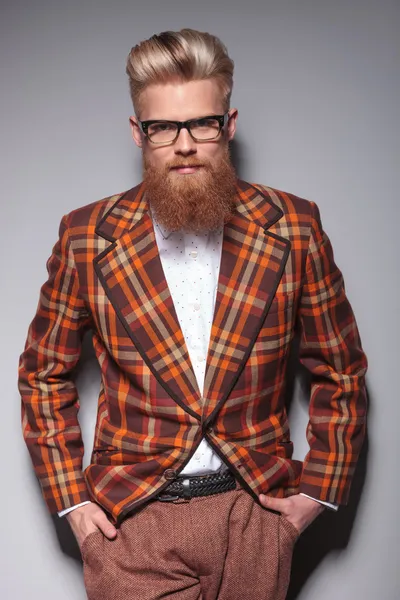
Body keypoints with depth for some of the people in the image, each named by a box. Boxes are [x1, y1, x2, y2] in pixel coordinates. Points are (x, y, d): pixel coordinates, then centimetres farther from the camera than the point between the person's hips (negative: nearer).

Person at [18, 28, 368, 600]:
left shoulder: (293, 228, -4)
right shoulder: (88, 237, -5)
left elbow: (341, 368, 5)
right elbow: (44, 374, 5)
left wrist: (320, 486, 1)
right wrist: (69, 498, 0)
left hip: (255, 511, 1)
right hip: (130, 517, -1)